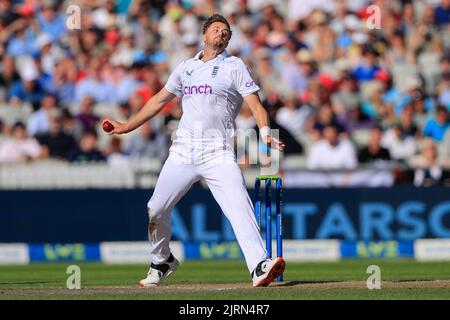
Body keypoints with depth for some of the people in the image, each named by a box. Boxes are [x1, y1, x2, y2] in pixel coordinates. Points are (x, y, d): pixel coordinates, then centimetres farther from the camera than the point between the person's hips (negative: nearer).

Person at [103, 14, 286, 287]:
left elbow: (256, 105, -5)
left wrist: (266, 133, -23)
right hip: (183, 152, 4)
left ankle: (260, 267, -28)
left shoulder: (234, 66, 4)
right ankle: (162, 262, 27)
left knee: (240, 209, -21)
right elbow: (159, 100, 26)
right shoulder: (186, 67, 17)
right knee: (155, 211, 4)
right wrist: (126, 127, 25)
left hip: (219, 155, -4)